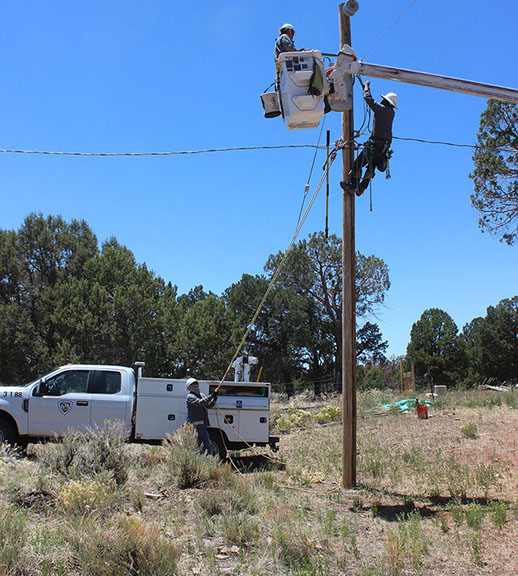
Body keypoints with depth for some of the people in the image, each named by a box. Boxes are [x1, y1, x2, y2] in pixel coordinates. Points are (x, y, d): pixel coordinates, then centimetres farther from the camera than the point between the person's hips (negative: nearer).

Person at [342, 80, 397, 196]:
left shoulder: (381, 108, -8)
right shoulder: (391, 113, 12)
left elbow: (368, 98, -2)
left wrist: (367, 86, 16)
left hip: (375, 142, -7)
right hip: (386, 144, 7)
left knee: (359, 163, -2)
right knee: (371, 166, 11)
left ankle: (352, 184, -7)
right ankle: (362, 186, 4)